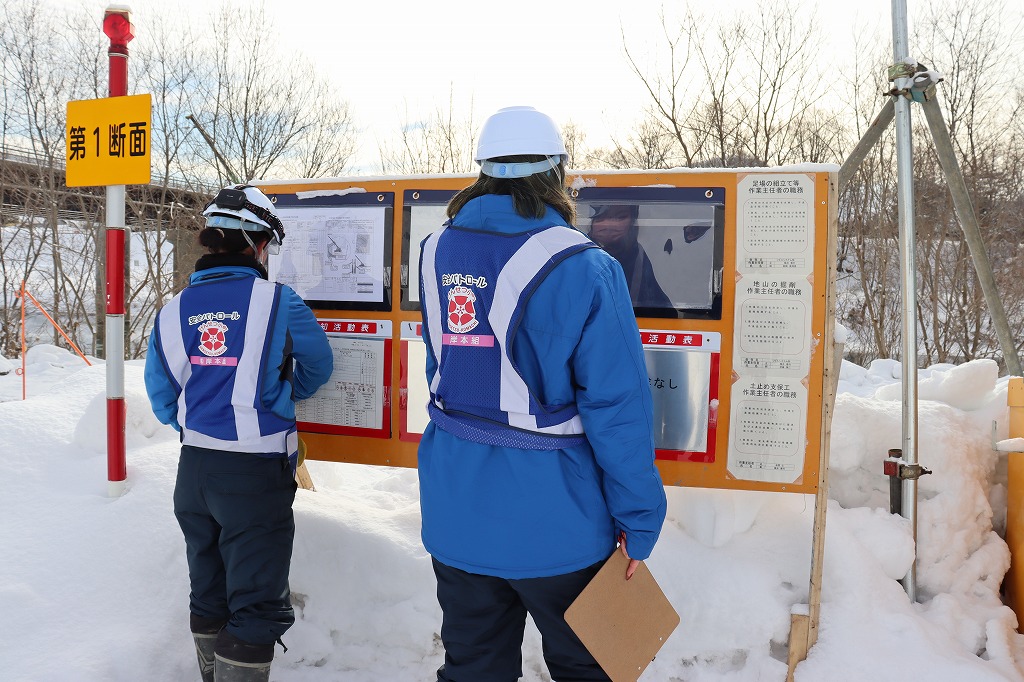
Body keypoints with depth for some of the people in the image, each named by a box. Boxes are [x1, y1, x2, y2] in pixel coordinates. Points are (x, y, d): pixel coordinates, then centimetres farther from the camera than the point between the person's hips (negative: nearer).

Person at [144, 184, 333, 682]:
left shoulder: (173, 311, 1)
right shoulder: (277, 302, -13)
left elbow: (163, 403, 8)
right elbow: (318, 367, 4)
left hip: (194, 470, 6)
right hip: (257, 476, -6)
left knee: (209, 596, 22)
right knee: (256, 608, 4)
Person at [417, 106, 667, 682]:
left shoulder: (436, 253, 0)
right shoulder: (583, 267, -16)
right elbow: (618, 404, -17)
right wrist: (639, 523, -8)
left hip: (456, 514, 5)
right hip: (553, 522, -4)